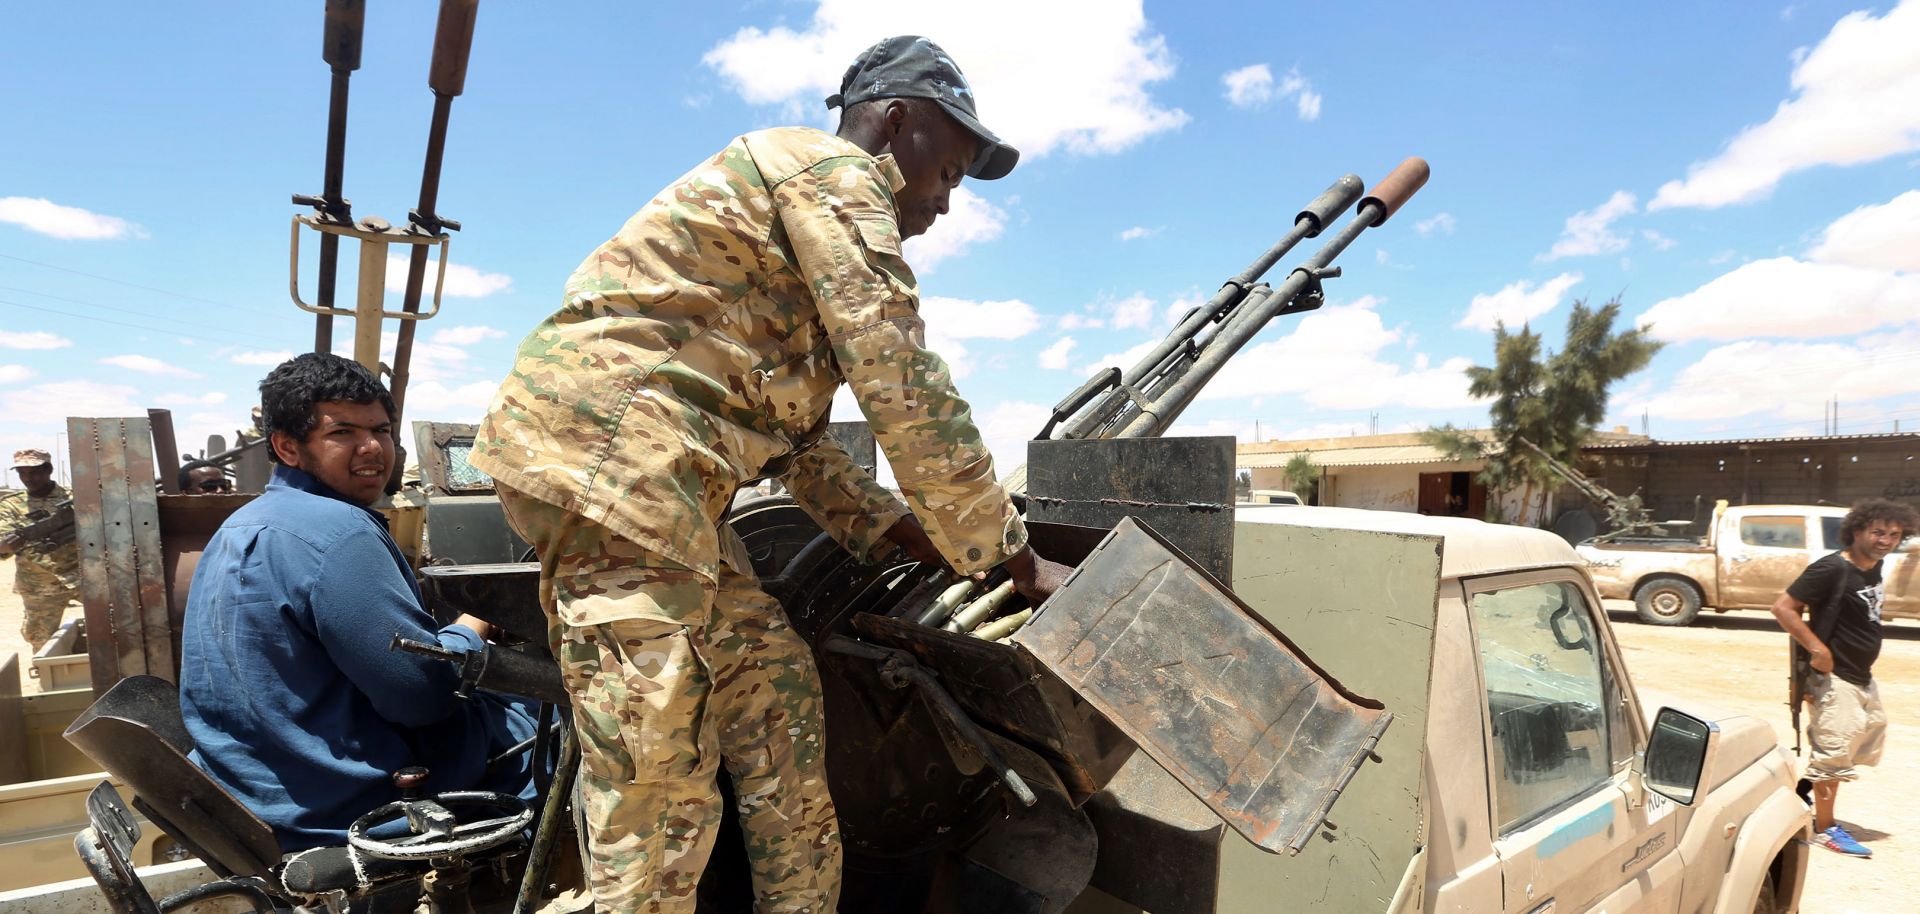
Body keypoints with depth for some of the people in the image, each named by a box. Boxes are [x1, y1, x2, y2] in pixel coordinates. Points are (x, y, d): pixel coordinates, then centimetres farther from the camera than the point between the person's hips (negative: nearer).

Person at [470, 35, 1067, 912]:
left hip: (660, 474, 10)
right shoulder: (836, 174, -4)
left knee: (772, 682, 11)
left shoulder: (800, 205, 26)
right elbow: (906, 389, -13)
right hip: (608, 445, -10)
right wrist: (1016, 558, -6)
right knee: (659, 765, -7)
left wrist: (899, 531, 15)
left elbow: (790, 427, 23)